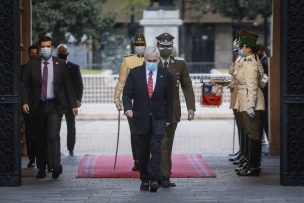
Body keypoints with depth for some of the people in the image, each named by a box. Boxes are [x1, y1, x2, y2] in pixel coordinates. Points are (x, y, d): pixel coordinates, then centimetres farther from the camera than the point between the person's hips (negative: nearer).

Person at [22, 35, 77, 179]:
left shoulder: (59, 64, 3)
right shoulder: (32, 65, 3)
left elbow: (67, 85, 6)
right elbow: (25, 85, 3)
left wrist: (73, 104, 4)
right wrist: (25, 102, -10)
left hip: (54, 106, -2)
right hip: (38, 106, 2)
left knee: (53, 136, -15)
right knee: (40, 138, 9)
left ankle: (56, 167, -21)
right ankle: (41, 169, 17)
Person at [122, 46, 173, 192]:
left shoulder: (165, 75, 3)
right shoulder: (135, 73, 2)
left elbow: (169, 99, 7)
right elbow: (127, 94, 0)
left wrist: (168, 118, 5)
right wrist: (128, 108, -19)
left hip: (158, 119, -1)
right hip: (141, 118, 1)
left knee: (155, 148, -14)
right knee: (143, 151, 6)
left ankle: (153, 179, -17)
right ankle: (144, 180, 16)